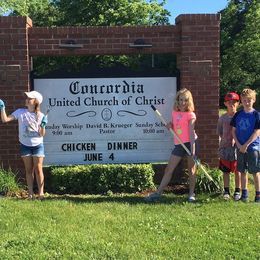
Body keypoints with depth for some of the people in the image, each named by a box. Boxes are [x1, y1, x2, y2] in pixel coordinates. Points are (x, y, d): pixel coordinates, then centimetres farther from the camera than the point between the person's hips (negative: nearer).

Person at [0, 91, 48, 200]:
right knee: (29, 170, 7)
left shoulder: (40, 116, -5)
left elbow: (42, 134, -6)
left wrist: (43, 126, -23)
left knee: (38, 169, -1)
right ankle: (31, 193, 14)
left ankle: (41, 192, 6)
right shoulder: (20, 112, -4)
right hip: (25, 145, 1)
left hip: (37, 146, -1)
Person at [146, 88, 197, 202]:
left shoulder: (190, 115, -6)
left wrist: (193, 150, -22)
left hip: (190, 143, -5)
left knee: (191, 169, 5)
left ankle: (191, 194, 19)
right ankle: (158, 193, 5)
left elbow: (191, 132, -14)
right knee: (169, 169, 4)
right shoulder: (174, 112, 9)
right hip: (178, 145, 5)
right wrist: (169, 126, -3)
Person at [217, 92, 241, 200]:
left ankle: (237, 191, 16)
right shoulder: (223, 118, 6)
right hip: (225, 147, 2)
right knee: (225, 170, 8)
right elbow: (219, 132, 12)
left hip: (237, 146, -2)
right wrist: (224, 139, 0)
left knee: (237, 170, 4)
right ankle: (226, 191, 19)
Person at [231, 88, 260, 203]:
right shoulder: (238, 115, 6)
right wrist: (238, 145, -5)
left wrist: (246, 145, -12)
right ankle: (244, 193, 20)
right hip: (240, 147, 4)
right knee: (243, 171, 10)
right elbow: (233, 131, 7)